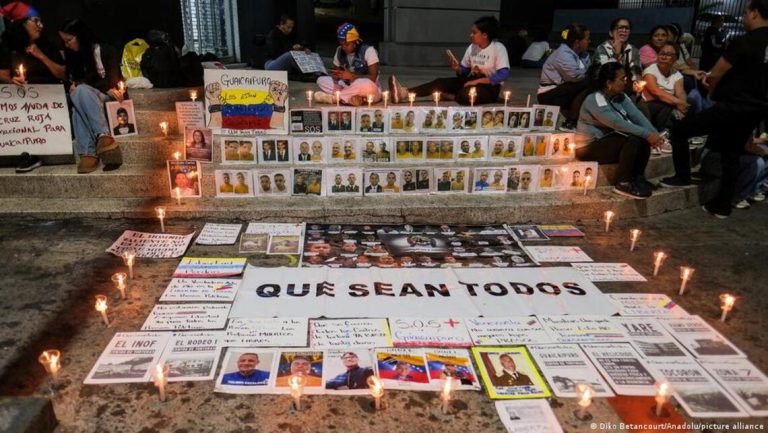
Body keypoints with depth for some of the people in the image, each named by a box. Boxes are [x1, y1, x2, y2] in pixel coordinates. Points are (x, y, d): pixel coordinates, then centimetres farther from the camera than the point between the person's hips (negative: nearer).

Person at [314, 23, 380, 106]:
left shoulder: (368, 51, -13)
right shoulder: (340, 51, 2)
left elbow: (373, 78, -18)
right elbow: (335, 70, 11)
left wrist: (351, 76, -26)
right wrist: (335, 75, -15)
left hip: (370, 90, -5)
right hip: (350, 89, 5)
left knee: (365, 84, -40)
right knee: (321, 80, -10)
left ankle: (332, 97, -24)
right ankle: (351, 98, -29)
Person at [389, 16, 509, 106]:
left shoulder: (498, 48, -13)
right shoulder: (472, 47, 6)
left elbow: (504, 74, -22)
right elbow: (464, 71, 11)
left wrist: (477, 81, -25)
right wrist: (457, 69, -15)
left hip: (490, 88, -5)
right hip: (472, 81, 6)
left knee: (465, 95, -39)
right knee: (441, 82, -17)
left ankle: (445, 96, -7)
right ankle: (404, 92, -34)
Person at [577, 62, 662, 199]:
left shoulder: (620, 97, 5)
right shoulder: (595, 100, -21)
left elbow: (637, 116, -7)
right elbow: (617, 123, -30)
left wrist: (654, 133, -22)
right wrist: (647, 134, -30)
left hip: (609, 139, 8)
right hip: (590, 147, -8)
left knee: (643, 139, -11)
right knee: (633, 140, -26)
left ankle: (638, 178, 3)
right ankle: (623, 183, -14)